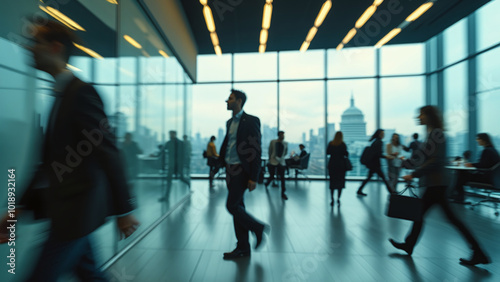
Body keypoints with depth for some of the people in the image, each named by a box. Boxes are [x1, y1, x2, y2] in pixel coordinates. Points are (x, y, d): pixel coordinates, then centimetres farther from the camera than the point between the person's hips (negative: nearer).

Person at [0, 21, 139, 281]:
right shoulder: (60, 95, 14)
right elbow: (50, 159, 16)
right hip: (67, 210, 9)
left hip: (77, 211, -9)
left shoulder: (81, 92, -15)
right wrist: (22, 205, 17)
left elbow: (108, 154, -20)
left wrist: (123, 210, -16)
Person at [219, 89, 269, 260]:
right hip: (230, 170, 8)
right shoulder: (229, 122, 15)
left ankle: (258, 228, 19)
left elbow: (256, 150, -14)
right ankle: (243, 248, 26)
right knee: (237, 207, 12)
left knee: (232, 206, -6)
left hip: (242, 171, -8)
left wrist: (254, 177, -17)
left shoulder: (251, 121, -10)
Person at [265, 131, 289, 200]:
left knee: (282, 178, -1)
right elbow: (270, 150, 5)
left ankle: (283, 193, 9)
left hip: (281, 162, 2)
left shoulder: (285, 143, 2)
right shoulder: (273, 142, -5)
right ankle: (267, 184, 41)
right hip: (273, 162, -2)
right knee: (272, 176, 7)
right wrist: (270, 158, 10)